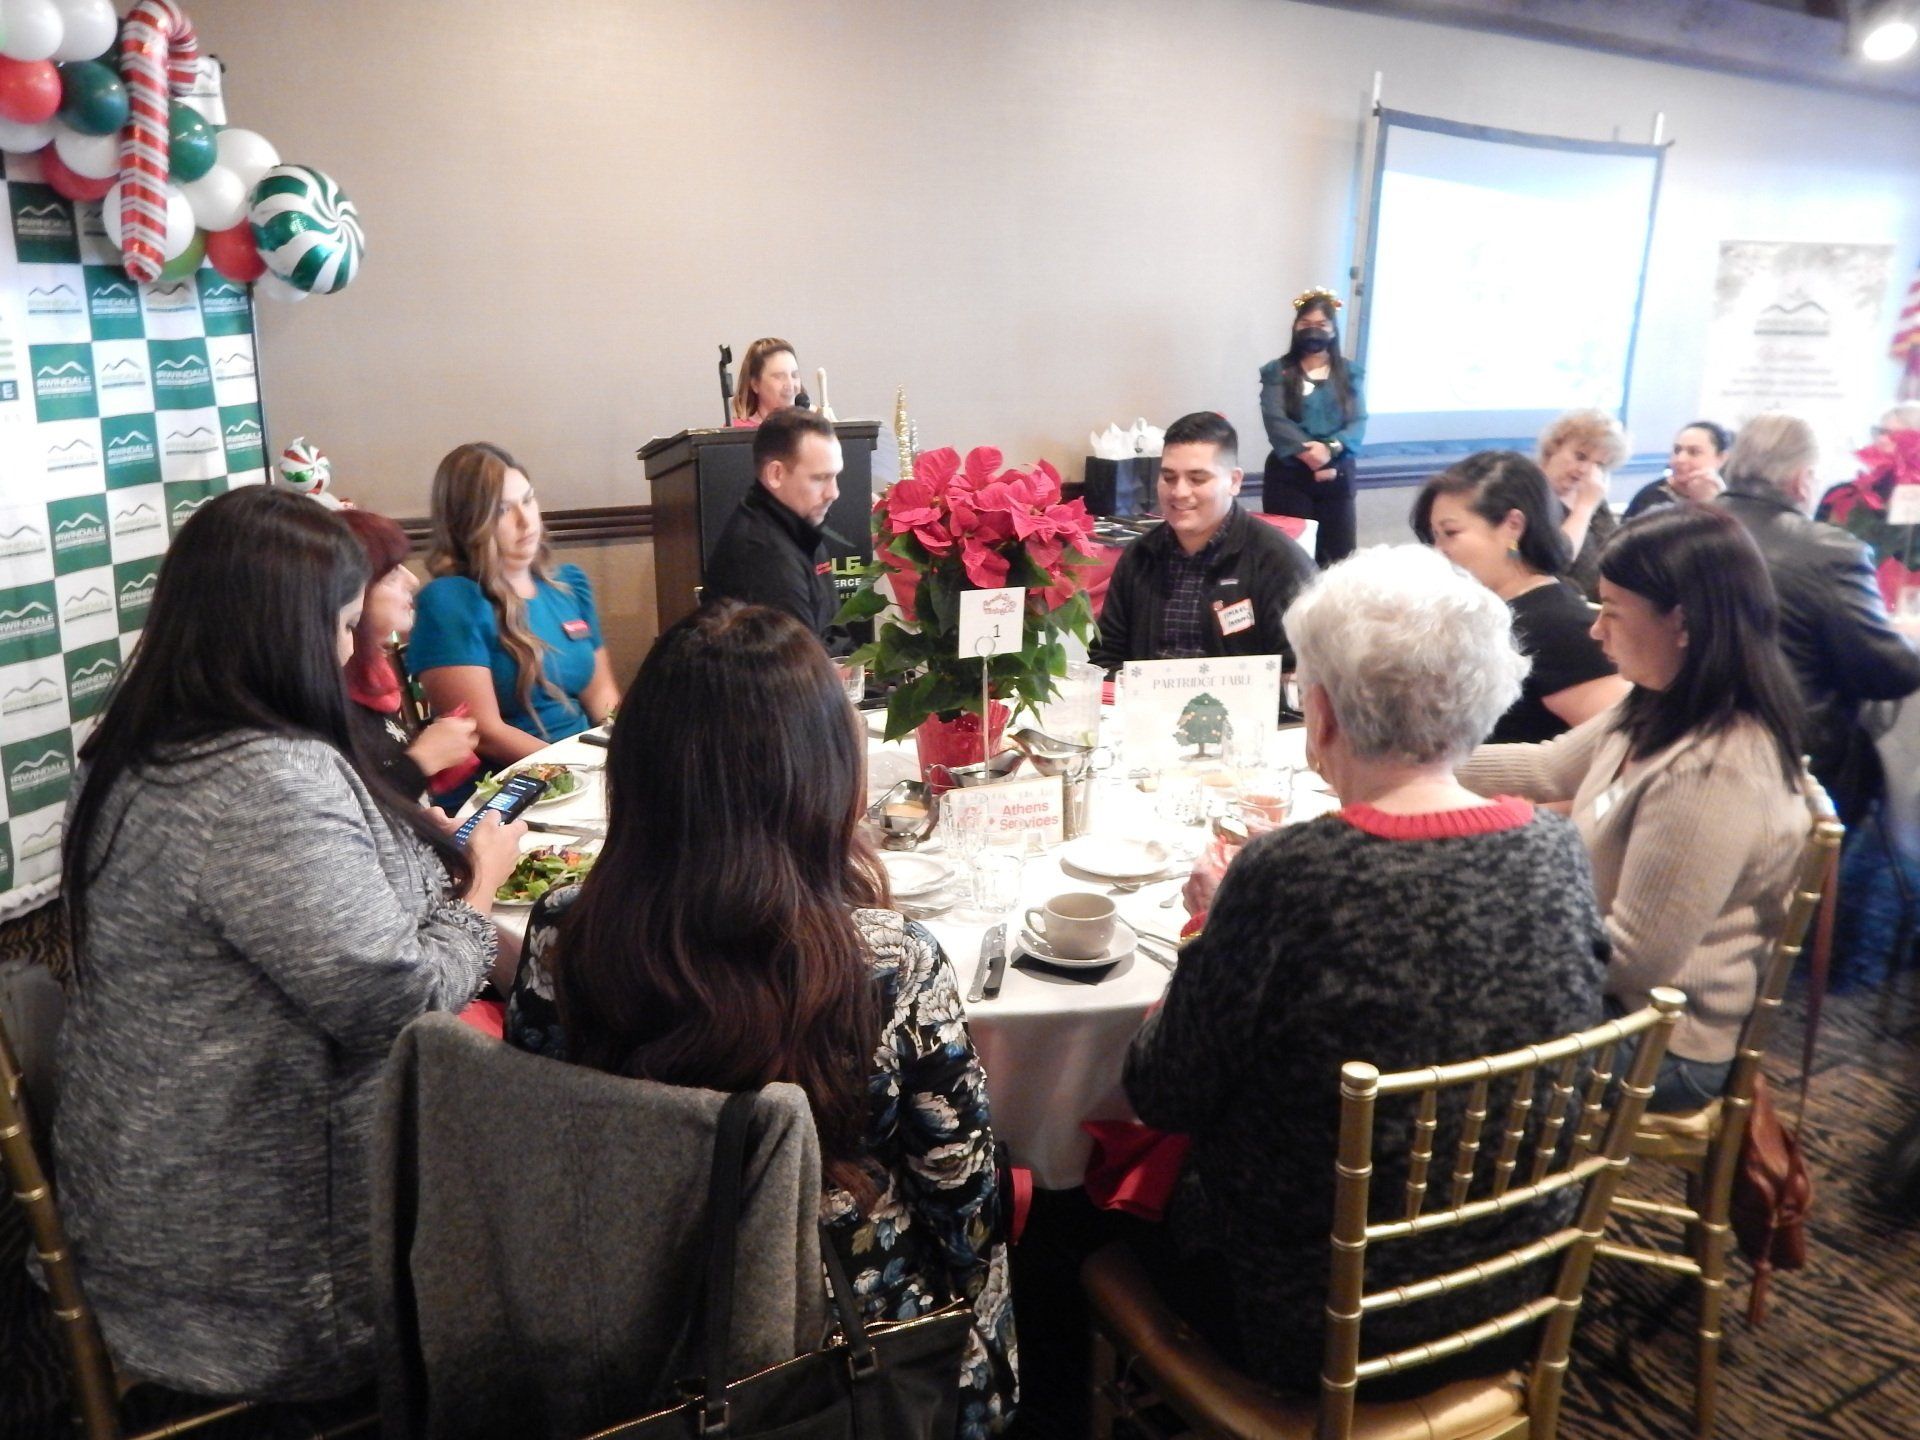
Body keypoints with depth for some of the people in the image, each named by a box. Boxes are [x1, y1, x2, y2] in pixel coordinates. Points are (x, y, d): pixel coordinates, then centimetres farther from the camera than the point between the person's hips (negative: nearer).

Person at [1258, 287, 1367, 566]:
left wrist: (1330, 449, -20)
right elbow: (1276, 421, -9)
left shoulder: (1350, 372, 11)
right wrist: (1308, 453, -22)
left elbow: (1358, 422, 0)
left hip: (1337, 474, 2)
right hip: (1288, 475, -2)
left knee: (1337, 555, 2)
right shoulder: (1276, 372, 4)